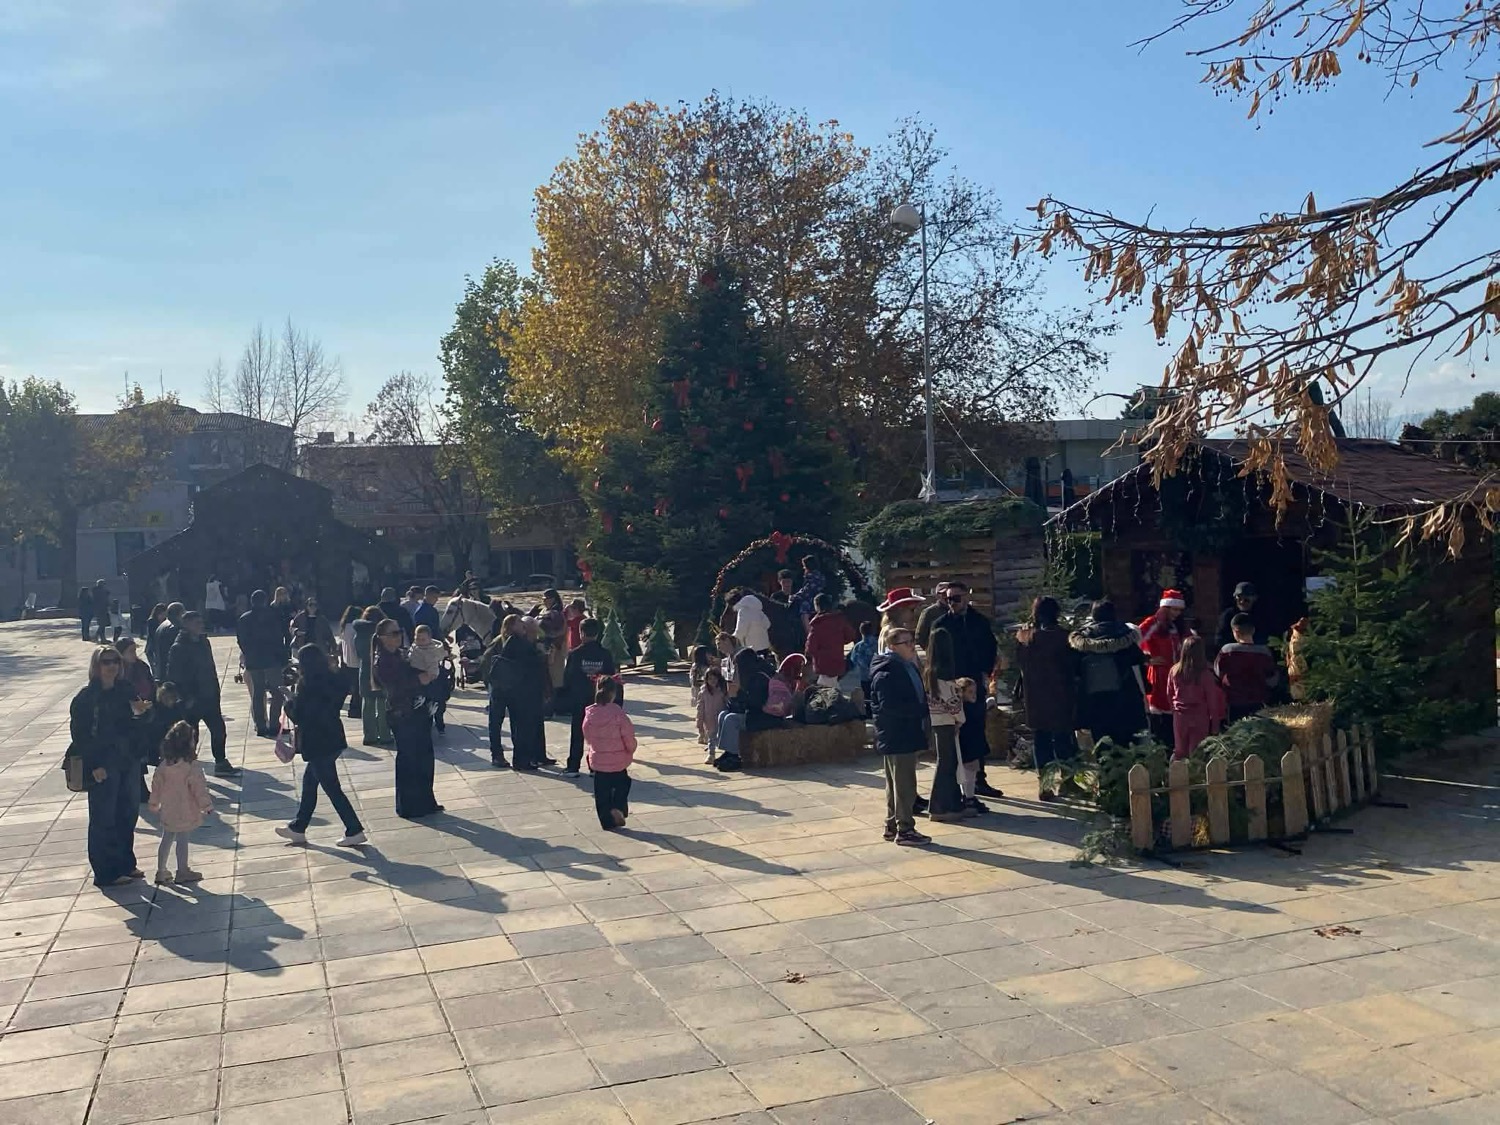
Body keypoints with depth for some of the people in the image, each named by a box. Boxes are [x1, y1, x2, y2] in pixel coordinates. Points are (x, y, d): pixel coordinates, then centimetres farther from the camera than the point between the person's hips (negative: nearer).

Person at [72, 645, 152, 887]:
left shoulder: (125, 691, 6)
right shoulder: (85, 698, -11)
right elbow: (79, 735, -12)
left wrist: (138, 712, -9)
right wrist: (94, 765, -17)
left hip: (127, 761, 6)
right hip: (102, 766, -6)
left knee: (129, 813, 13)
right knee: (104, 820, 1)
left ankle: (125, 865, 27)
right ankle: (106, 873, 10)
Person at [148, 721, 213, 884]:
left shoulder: (164, 764, 0)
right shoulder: (191, 766, -19)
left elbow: (156, 785, 8)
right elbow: (199, 788, -16)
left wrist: (155, 805, 20)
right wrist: (206, 806, -6)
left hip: (167, 810, 6)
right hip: (184, 812, -6)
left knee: (167, 839, 17)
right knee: (182, 840, 3)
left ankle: (161, 871, 25)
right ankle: (182, 872, 12)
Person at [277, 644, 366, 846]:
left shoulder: (307, 685, -19)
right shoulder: (331, 680, 3)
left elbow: (297, 715, -16)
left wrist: (289, 701, 3)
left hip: (317, 743, -9)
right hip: (332, 739, 9)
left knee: (331, 788, -1)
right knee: (309, 781, 21)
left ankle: (355, 831, 1)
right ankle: (298, 828, 32)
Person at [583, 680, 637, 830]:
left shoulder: (589, 714, -8)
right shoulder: (618, 713, -20)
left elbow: (587, 737, 4)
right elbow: (629, 736, -14)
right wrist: (631, 750, 6)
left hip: (597, 760, 3)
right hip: (618, 760, -3)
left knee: (602, 792, 14)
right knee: (622, 784, 22)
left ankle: (607, 822, 18)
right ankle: (618, 807, 2)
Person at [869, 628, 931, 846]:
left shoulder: (908, 667, 14)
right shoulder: (886, 673, -17)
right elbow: (888, 706, -24)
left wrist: (922, 708, 2)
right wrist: (921, 709, -21)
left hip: (908, 735, 10)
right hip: (896, 736, -10)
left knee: (896, 784, 16)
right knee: (904, 784, -5)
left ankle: (892, 826, 25)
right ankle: (904, 830, 1)